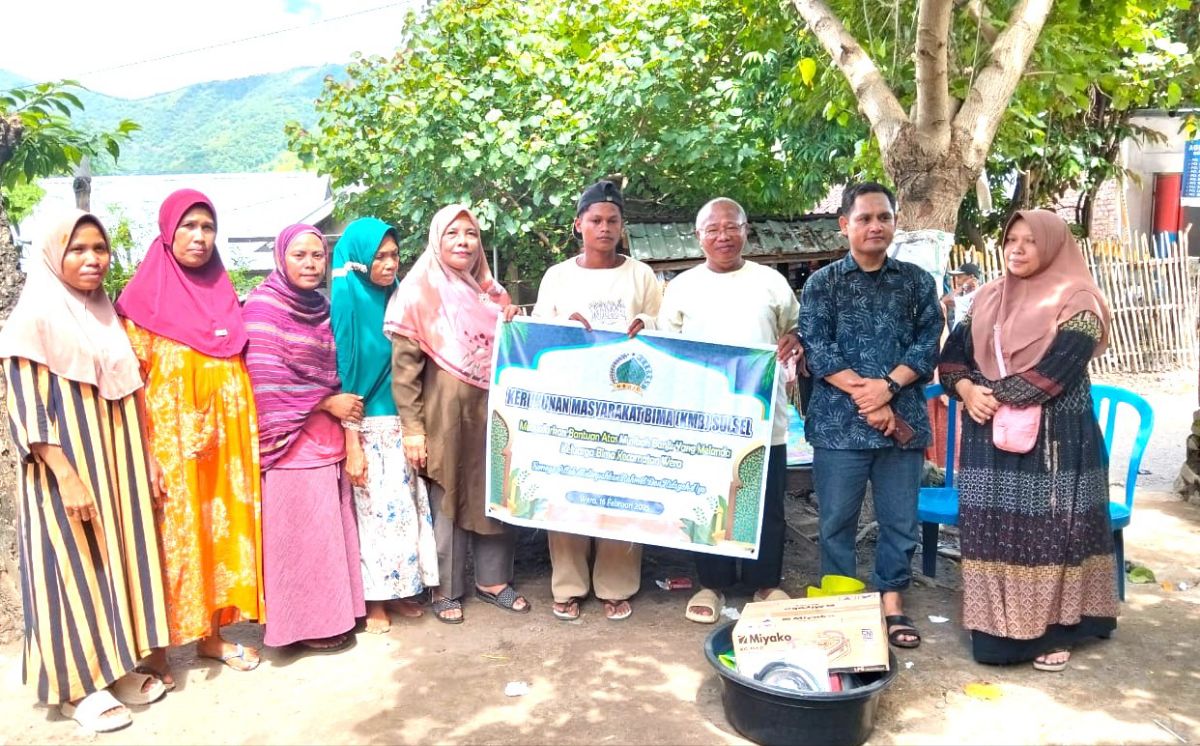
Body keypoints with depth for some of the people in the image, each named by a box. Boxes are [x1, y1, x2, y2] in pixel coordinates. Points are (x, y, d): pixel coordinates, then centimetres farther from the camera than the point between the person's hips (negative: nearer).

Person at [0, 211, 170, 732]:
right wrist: (67, 476, -22)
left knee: (117, 557, 12)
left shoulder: (107, 314, 10)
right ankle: (78, 685, 14)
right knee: (74, 566, 1)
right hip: (68, 468, -7)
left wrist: (145, 458, 11)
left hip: (117, 462, 7)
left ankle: (117, 666, 25)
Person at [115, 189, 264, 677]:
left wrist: (249, 434, 10)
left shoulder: (223, 293, 11)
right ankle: (155, 646, 13)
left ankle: (211, 632, 22)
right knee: (172, 534, -1)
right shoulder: (146, 296, -4)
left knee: (222, 526, 9)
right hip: (171, 439, -5)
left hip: (226, 437, 5)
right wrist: (145, 454, -14)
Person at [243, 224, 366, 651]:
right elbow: (265, 376, -16)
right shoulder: (263, 305, -8)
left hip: (326, 436, 7)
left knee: (330, 527, 10)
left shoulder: (322, 308, 14)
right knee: (300, 532, 0)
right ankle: (306, 623, 12)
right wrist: (327, 403, -11)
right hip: (291, 440, -7)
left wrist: (344, 406, 4)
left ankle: (332, 610, 22)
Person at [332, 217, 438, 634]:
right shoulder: (348, 299, -9)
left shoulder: (396, 296, 8)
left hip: (401, 422, 6)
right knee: (375, 509, 1)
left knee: (407, 505, 9)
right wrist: (352, 443, -15)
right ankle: (373, 602, 14)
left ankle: (399, 591, 23)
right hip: (368, 427, -6)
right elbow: (344, 372, -12)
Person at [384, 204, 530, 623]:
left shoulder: (493, 294, 11)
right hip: (444, 414, -4)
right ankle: (447, 591, 18)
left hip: (491, 411, 5)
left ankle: (493, 580, 24)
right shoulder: (418, 293, -5)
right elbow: (404, 366, -9)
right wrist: (412, 428, -13)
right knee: (447, 501, 4)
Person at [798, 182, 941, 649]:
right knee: (836, 521, 5)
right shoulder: (822, 283, 4)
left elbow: (929, 343, 1)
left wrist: (887, 386, -14)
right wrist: (864, 397, -14)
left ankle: (891, 604, 22)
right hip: (839, 422, -2)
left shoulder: (917, 282, 10)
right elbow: (816, 348, -6)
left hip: (903, 418, 2)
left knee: (899, 519, 8)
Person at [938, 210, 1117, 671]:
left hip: (1053, 442, -5)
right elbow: (952, 356, 8)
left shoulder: (1077, 304, -6)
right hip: (991, 441, 5)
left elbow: (1053, 373, -18)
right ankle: (996, 626, 19)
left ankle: (1052, 630, 14)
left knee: (1048, 533, 1)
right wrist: (967, 390, -12)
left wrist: (993, 396, -14)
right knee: (992, 532, 8)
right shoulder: (987, 299, 11)